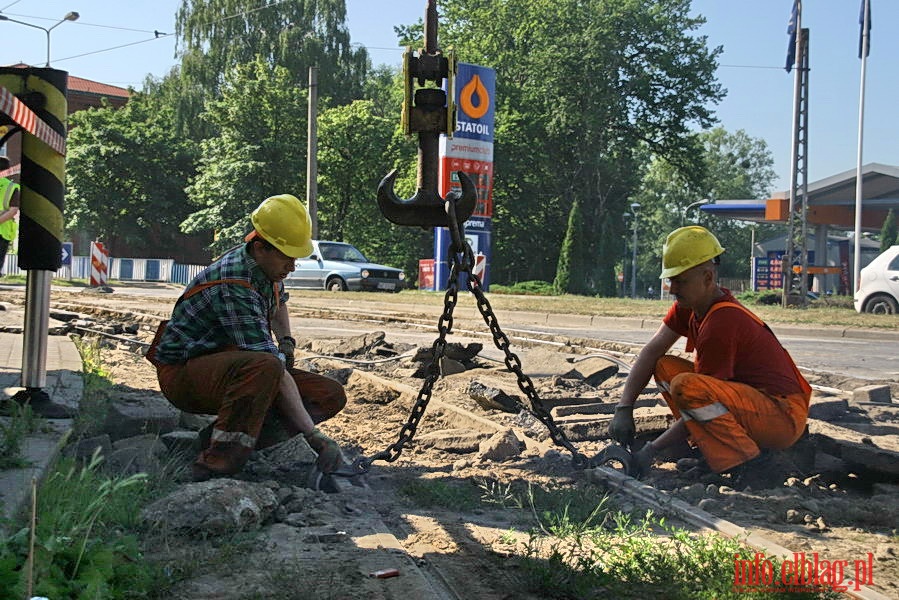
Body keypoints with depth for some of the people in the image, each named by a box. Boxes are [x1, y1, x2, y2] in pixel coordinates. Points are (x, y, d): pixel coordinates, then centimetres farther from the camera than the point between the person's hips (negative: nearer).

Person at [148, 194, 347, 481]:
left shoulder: (267, 266, 0)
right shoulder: (233, 287, -28)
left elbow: (279, 300, 27)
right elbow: (274, 367, -33)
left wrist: (286, 341, 8)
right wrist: (314, 435, -33)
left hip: (231, 366, 9)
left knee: (331, 395, -7)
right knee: (264, 367, -41)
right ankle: (217, 463, -34)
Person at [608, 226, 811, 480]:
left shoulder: (721, 324, -24)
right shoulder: (688, 306, 2)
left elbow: (697, 402, -20)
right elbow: (651, 352, 4)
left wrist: (650, 451, -15)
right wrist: (623, 408, -6)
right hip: (750, 397, 10)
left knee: (685, 385, -30)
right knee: (664, 367, 4)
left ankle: (747, 461, -18)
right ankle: (717, 450, 0)